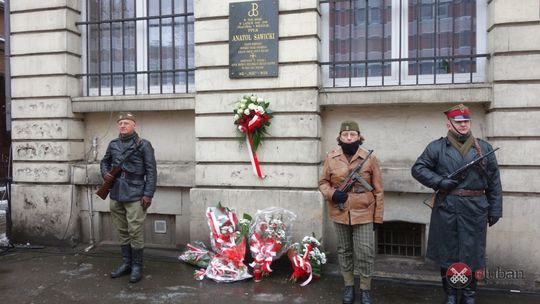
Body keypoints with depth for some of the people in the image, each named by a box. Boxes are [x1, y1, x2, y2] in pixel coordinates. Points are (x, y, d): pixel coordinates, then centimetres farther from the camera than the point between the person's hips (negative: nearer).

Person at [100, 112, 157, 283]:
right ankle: (126, 263, 26)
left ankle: (137, 266, 11)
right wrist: (105, 173, 5)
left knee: (135, 232, -2)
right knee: (122, 232, 13)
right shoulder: (113, 144, 11)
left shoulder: (143, 145, -4)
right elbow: (105, 161, 28)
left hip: (135, 196, -6)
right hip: (116, 195, 6)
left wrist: (148, 194, -13)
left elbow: (151, 171, -7)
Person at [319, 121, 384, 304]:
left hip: (364, 214, -2)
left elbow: (378, 190, -1)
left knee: (365, 253, 1)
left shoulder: (370, 159, -5)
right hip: (339, 213, 2)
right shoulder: (331, 158, -1)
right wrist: (331, 194, -14)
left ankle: (365, 289, 22)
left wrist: (378, 217, -2)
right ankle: (349, 286, 33)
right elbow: (323, 182, 8)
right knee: (344, 251, 15)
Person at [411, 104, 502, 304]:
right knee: (447, 253, 8)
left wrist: (495, 210, 4)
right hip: (446, 209, -1)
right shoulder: (437, 147, 2)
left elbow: (494, 183, 7)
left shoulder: (484, 148, 7)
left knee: (472, 253, 9)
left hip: (475, 210, 1)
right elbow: (417, 169, -1)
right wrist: (440, 182, -13)